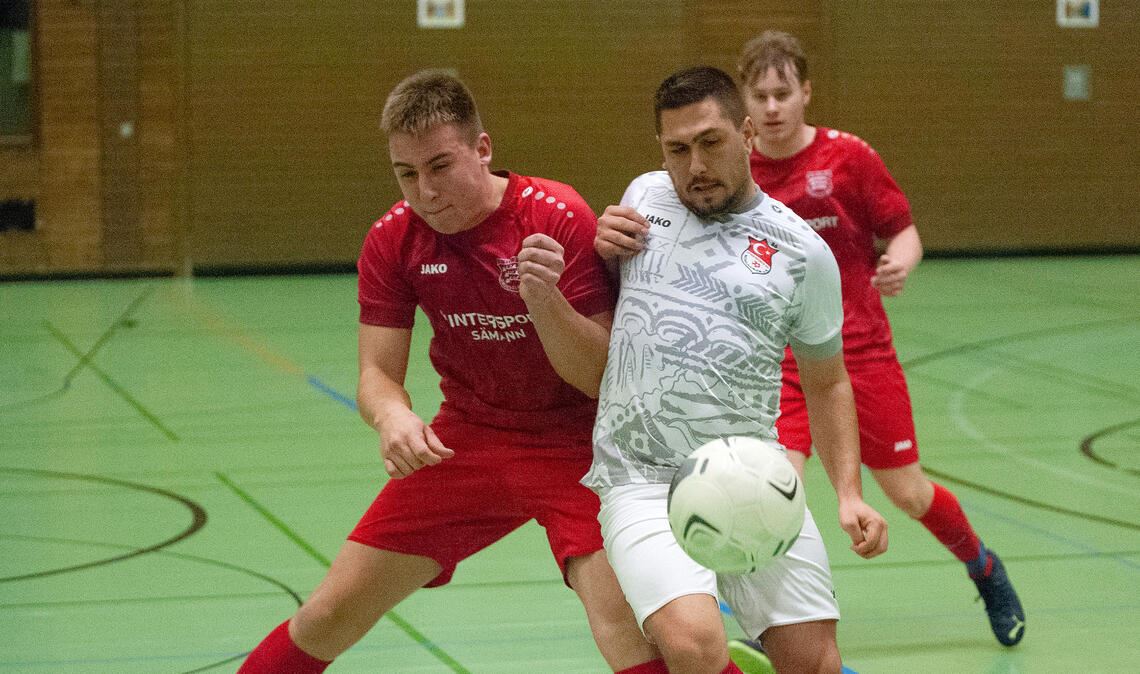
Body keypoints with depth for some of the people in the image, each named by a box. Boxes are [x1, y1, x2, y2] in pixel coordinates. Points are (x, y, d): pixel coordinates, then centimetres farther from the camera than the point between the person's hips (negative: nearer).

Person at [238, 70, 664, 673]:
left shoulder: (560, 219, -19)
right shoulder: (393, 239, -7)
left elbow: (602, 377, -18)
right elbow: (378, 373, -5)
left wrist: (544, 298, -36)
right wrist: (391, 414, -30)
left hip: (571, 444, -3)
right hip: (465, 439, 4)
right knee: (327, 618, 2)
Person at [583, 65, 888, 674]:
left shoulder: (803, 252, 5)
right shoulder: (644, 196, 10)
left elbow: (826, 384, 15)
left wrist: (849, 494, 2)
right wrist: (601, 247, 4)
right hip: (644, 481, -1)